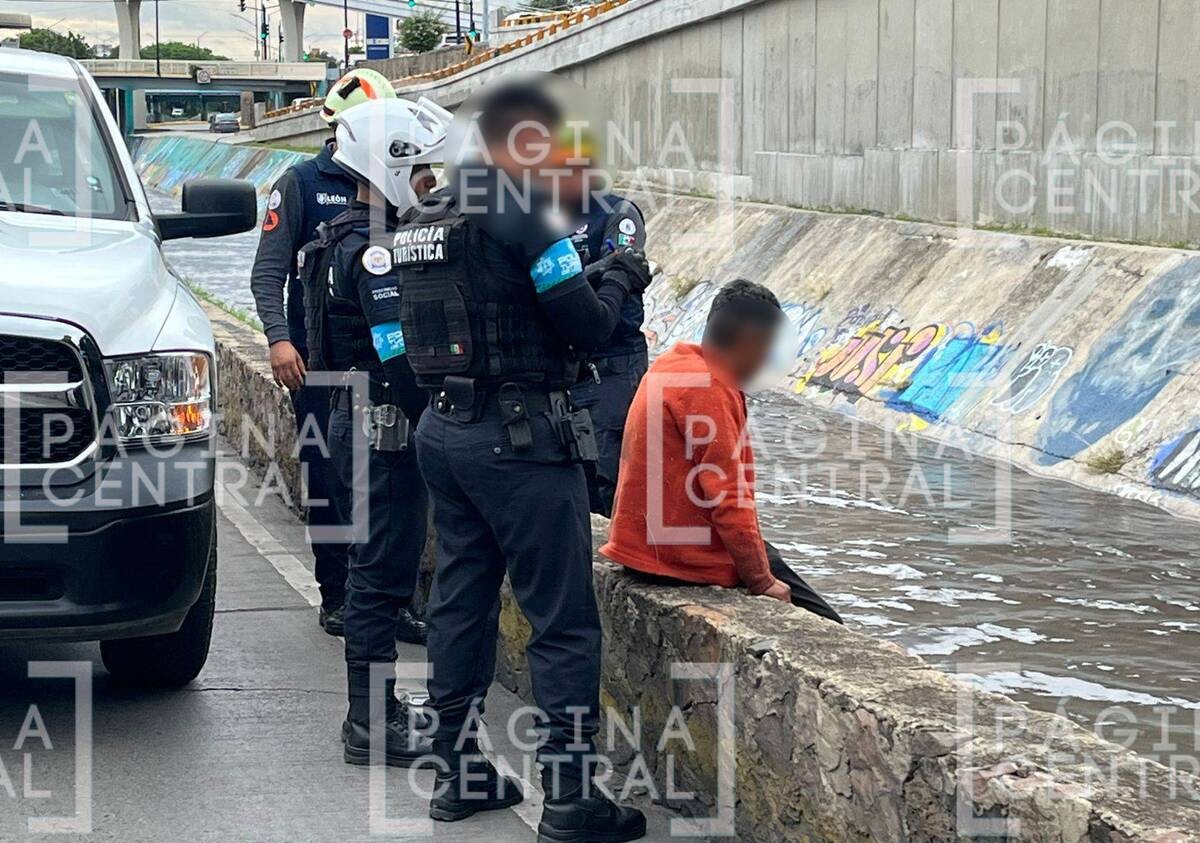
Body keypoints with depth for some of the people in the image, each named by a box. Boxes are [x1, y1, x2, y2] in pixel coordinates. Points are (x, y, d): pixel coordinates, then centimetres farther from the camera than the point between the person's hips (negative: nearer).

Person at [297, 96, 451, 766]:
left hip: (363, 422, 11)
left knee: (381, 568, 15)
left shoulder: (352, 241, 16)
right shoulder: (372, 250, -17)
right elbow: (399, 356, -23)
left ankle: (375, 712, 22)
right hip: (386, 427, -11)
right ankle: (373, 723, -2)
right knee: (384, 570, -6)